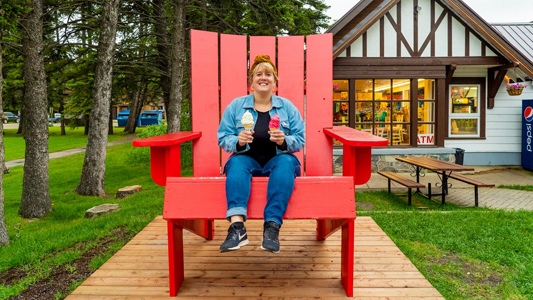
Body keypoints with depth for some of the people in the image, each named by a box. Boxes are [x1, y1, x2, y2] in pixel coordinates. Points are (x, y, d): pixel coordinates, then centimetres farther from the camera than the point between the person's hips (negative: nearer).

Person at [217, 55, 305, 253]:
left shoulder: (287, 107, 5)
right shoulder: (235, 106, 5)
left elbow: (300, 140, 1)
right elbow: (223, 138, 1)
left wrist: (284, 141, -21)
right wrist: (238, 142, -21)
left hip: (278, 160, 0)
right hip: (247, 159, 0)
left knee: (286, 163, -34)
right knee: (236, 163, -33)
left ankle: (272, 226, -41)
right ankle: (237, 227, -46)